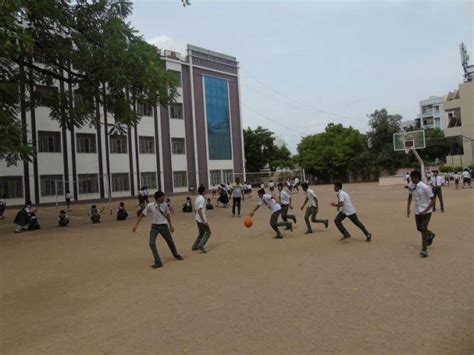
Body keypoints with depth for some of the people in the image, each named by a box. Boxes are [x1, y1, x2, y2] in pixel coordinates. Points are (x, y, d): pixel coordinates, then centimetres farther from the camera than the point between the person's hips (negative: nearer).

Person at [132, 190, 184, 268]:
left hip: (164, 226, 2)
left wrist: (171, 225, 12)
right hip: (154, 226, -2)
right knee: (152, 243, -18)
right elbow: (142, 215, -7)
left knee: (170, 241, 15)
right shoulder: (150, 206, -15)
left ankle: (176, 255, 45)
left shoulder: (164, 205, -6)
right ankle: (158, 262, -7)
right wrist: (136, 225, -9)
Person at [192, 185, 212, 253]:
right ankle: (201, 246, -8)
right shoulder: (202, 199, -17)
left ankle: (195, 246, 20)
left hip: (198, 219, 9)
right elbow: (199, 210, -25)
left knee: (201, 233, 18)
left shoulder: (197, 198, 11)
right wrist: (204, 220, -25)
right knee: (208, 232, -1)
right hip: (202, 219, -9)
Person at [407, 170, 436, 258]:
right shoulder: (411, 186, -4)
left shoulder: (424, 187, -22)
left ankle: (424, 250, -7)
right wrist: (408, 208, 7)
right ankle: (431, 235, 48)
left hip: (426, 210, -6)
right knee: (419, 228, 16)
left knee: (423, 228, -14)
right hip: (417, 210, 6)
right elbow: (410, 196, 14)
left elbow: (433, 200, -18)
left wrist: (425, 211, -25)